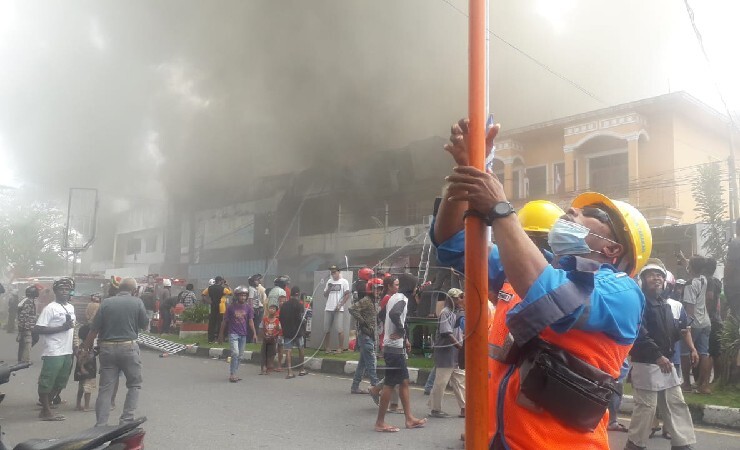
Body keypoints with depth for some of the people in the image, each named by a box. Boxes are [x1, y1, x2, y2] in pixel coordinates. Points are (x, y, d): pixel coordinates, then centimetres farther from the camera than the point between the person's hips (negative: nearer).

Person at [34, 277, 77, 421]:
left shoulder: (71, 308, 12)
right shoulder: (50, 308, -11)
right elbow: (37, 329, -17)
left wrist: (74, 346, 17)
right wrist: (61, 328, -20)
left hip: (67, 352, 8)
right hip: (53, 352, -8)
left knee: (60, 382, 15)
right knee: (47, 382, 2)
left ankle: (47, 403, 27)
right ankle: (46, 411, 11)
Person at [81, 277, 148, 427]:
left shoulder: (106, 302, 1)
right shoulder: (137, 302, -3)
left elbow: (94, 329, -1)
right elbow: (143, 324, 4)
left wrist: (86, 346, 9)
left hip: (107, 348, 2)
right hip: (129, 347, -2)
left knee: (105, 388, 8)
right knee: (134, 385, 13)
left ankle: (100, 425, 9)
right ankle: (126, 419, 6)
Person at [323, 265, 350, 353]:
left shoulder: (344, 282, 0)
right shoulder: (329, 281, 15)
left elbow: (347, 295, -5)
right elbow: (325, 295, 18)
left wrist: (340, 305, -11)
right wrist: (328, 288, -1)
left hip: (338, 309, -5)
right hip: (328, 309, 5)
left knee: (340, 330, -6)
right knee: (326, 330, 7)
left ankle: (340, 348, 2)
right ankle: (327, 348, 16)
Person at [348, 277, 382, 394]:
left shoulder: (374, 301, 17)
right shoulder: (365, 300, -12)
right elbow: (352, 309, -25)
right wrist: (362, 322, -21)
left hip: (370, 336, 9)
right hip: (365, 335, -9)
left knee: (363, 362, 12)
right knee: (370, 362, -8)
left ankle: (355, 386, 18)